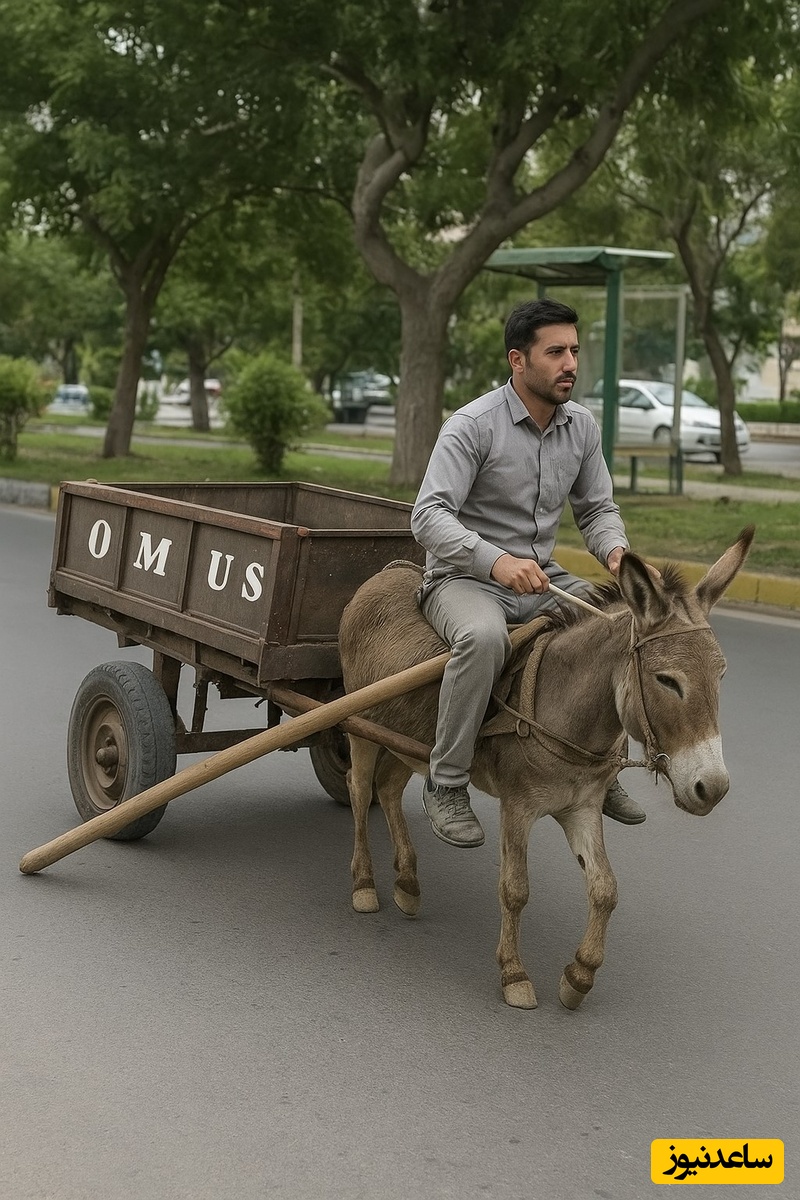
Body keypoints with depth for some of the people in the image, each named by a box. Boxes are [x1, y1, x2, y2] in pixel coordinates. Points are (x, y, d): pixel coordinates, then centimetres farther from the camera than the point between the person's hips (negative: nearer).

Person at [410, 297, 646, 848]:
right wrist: (496, 561, -40)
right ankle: (446, 784, -22)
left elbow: (597, 507, 11)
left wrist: (615, 549, -14)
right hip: (463, 577, -6)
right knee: (484, 637, -40)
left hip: (540, 579, 6)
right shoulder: (473, 424, -16)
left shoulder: (582, 426, 4)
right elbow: (430, 516, -24)